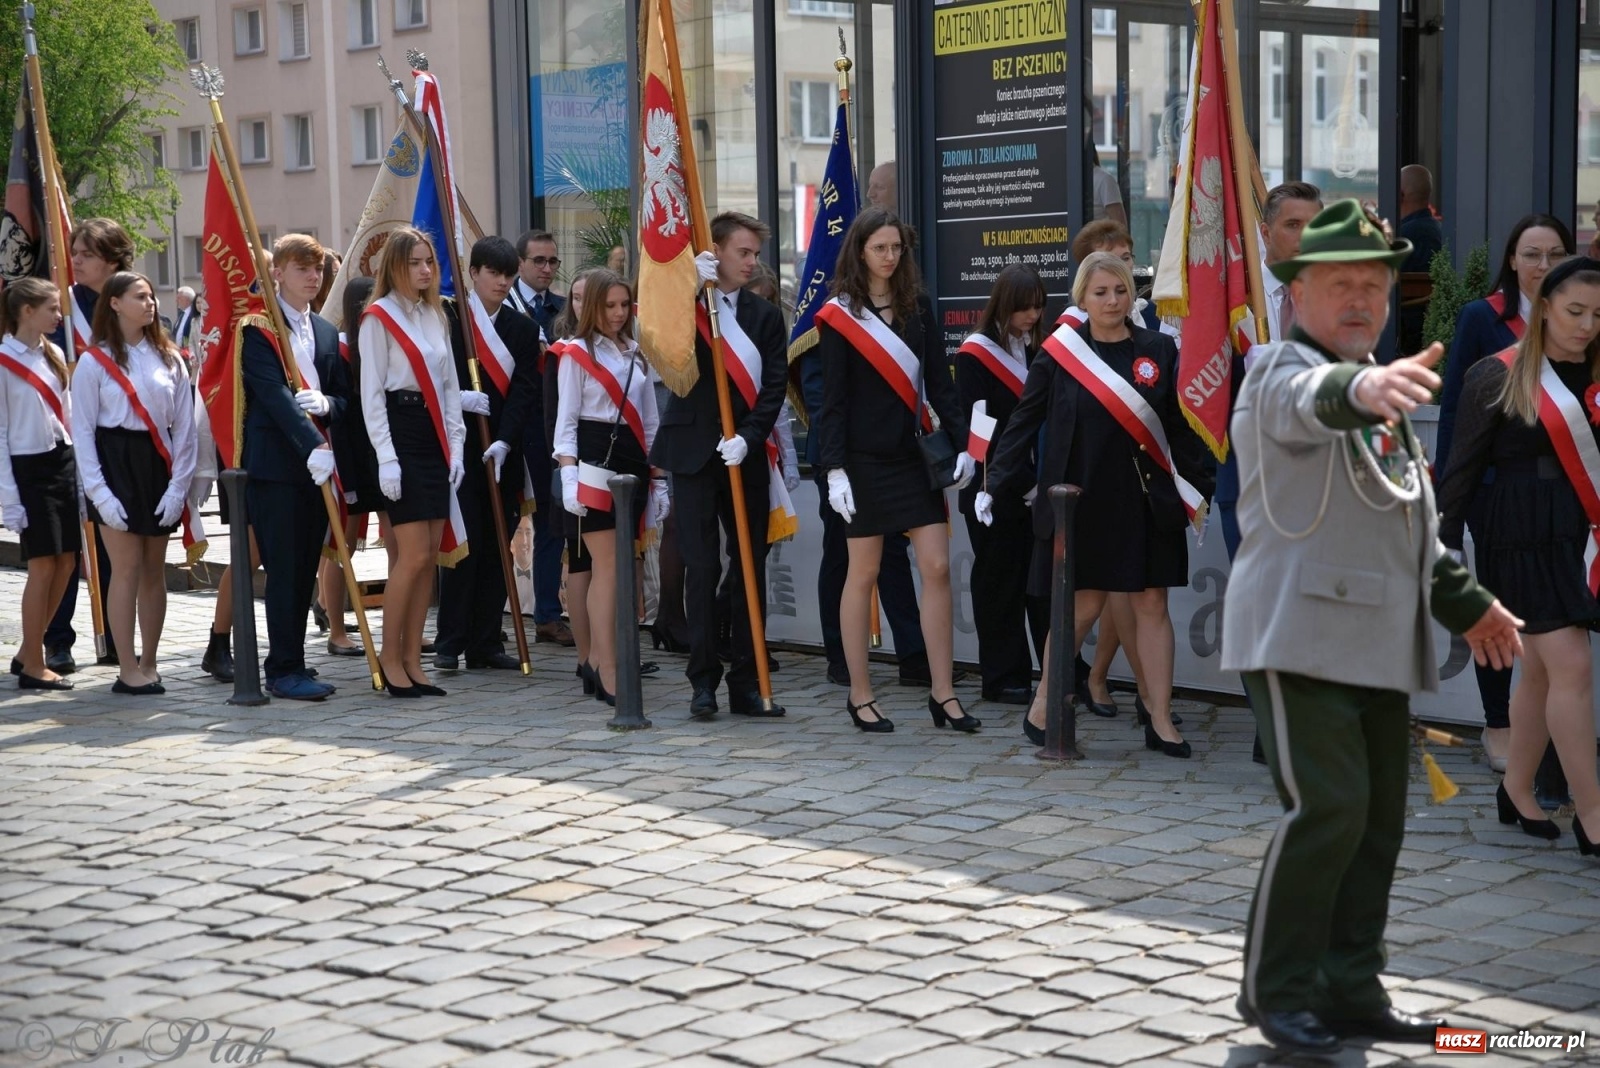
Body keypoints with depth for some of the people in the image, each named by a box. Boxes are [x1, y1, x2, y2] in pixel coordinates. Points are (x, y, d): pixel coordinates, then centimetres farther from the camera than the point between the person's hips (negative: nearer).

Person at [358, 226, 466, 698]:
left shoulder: (435, 316, 15)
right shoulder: (378, 317, -5)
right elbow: (371, 392, -8)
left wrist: (456, 444, 7)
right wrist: (385, 457, -14)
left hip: (434, 436, 7)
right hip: (399, 433, -7)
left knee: (432, 554, 4)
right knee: (414, 554, -10)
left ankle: (412, 659, 10)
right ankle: (390, 655, 3)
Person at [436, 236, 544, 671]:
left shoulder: (522, 329, 10)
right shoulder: (447, 318, 0)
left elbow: (525, 390, 1)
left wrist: (504, 441, -12)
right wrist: (459, 398, -20)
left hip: (504, 452, 4)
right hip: (459, 448, -4)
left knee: (497, 546, 5)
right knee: (464, 542, -6)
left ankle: (486, 642, 12)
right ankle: (450, 642, 2)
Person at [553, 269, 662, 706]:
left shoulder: (637, 355, 16)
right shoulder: (576, 354, 0)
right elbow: (566, 420, -5)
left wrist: (658, 478, 14)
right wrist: (569, 476, -16)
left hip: (632, 462, 6)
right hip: (594, 459, -5)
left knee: (612, 566, 5)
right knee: (609, 565, -11)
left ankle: (595, 662, 13)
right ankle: (608, 673, -10)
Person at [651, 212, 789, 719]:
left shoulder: (765, 316, 9)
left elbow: (774, 386, 2)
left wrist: (748, 437, -13)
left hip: (745, 455, 3)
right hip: (694, 453, -3)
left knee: (750, 567, 3)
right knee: (701, 568, -2)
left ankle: (747, 682, 9)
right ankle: (704, 680, 3)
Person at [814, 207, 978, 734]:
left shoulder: (918, 307, 8)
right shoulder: (839, 316, -4)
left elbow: (939, 382, 7)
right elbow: (833, 399, -7)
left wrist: (961, 443, -3)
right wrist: (834, 469, -13)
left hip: (913, 455, 4)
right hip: (864, 460, -4)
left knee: (937, 568, -1)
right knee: (863, 574, 3)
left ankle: (943, 694, 4)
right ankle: (860, 695, 12)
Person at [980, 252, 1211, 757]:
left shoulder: (1159, 351, 4)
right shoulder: (1059, 353, -1)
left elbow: (1179, 427, 7)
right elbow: (1023, 422, 2)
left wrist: (1196, 488, 4)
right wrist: (996, 485, -2)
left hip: (1145, 501, 2)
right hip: (1080, 500, -2)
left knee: (1151, 604, 3)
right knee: (1085, 605, 1)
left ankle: (1160, 721, 8)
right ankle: (1042, 708, 15)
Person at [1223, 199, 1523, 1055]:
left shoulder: (1382, 388, 19)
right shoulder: (1282, 372, -8)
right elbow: (1313, 399, -36)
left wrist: (1465, 602, 35)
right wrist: (1362, 387, -58)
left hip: (1378, 644, 9)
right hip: (1302, 632, -9)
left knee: (1378, 821, 9)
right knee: (1327, 809, -15)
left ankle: (1350, 991, 20)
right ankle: (1275, 991, -1)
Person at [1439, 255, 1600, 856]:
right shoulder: (1497, 377, -3)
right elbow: (1464, 468, -1)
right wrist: (1445, 544, -3)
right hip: (1521, 535, -5)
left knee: (1541, 670, 12)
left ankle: (1517, 792, 27)